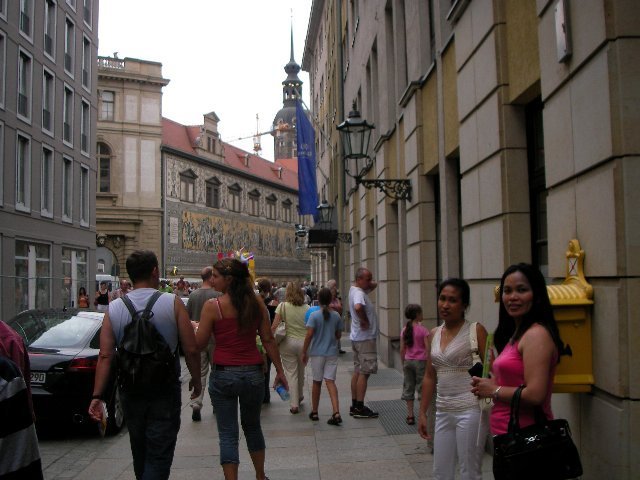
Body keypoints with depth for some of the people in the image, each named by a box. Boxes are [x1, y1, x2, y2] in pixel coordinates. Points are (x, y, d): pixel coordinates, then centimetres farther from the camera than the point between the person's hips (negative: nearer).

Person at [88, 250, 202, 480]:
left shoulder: (114, 308, -2)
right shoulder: (172, 303, -9)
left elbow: (105, 356, -7)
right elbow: (191, 349, -10)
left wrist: (97, 396, -3)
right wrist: (196, 379, 5)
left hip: (130, 392, 4)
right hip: (165, 392, -3)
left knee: (139, 452, 22)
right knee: (158, 455, 1)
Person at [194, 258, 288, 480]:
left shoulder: (212, 306, -11)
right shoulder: (256, 303, -1)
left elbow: (199, 343, -7)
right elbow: (268, 340, 1)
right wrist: (280, 370, 9)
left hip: (223, 374, -4)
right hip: (253, 373, 4)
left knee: (227, 434, 7)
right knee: (253, 426, 24)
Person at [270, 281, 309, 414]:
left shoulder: (283, 306, -6)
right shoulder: (307, 308, -1)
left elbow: (274, 326, -9)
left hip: (288, 342, -2)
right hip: (304, 342, 2)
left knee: (291, 373, 4)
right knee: (301, 372, 21)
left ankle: (294, 404, 2)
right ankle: (300, 396, 41)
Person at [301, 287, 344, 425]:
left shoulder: (314, 316, -11)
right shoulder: (336, 316, -2)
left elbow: (309, 335, -13)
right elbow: (338, 335, 6)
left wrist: (304, 352, -5)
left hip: (317, 353, -2)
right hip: (332, 353, 2)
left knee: (317, 382, 11)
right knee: (330, 381, 1)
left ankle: (314, 412, 23)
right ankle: (336, 413, -12)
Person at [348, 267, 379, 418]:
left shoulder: (355, 289, 11)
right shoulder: (359, 293, -20)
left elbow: (373, 285, 27)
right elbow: (358, 307, -42)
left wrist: (372, 284, 4)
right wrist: (365, 321, -25)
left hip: (357, 338, 10)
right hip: (365, 338, -10)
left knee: (357, 371, 13)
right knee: (364, 372, -5)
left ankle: (354, 406, 19)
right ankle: (360, 408, -1)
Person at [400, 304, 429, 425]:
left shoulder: (404, 330, 3)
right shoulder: (423, 330, -10)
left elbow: (402, 349, 6)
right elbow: (428, 349, -12)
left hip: (408, 361, 4)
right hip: (420, 361, -4)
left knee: (408, 388, 10)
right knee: (422, 388, 3)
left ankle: (410, 416, 12)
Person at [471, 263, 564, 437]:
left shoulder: (536, 334, -15)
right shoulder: (517, 334, 14)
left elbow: (534, 394, -23)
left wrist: (494, 390, -10)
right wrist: (487, 384, 3)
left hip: (524, 434, -9)